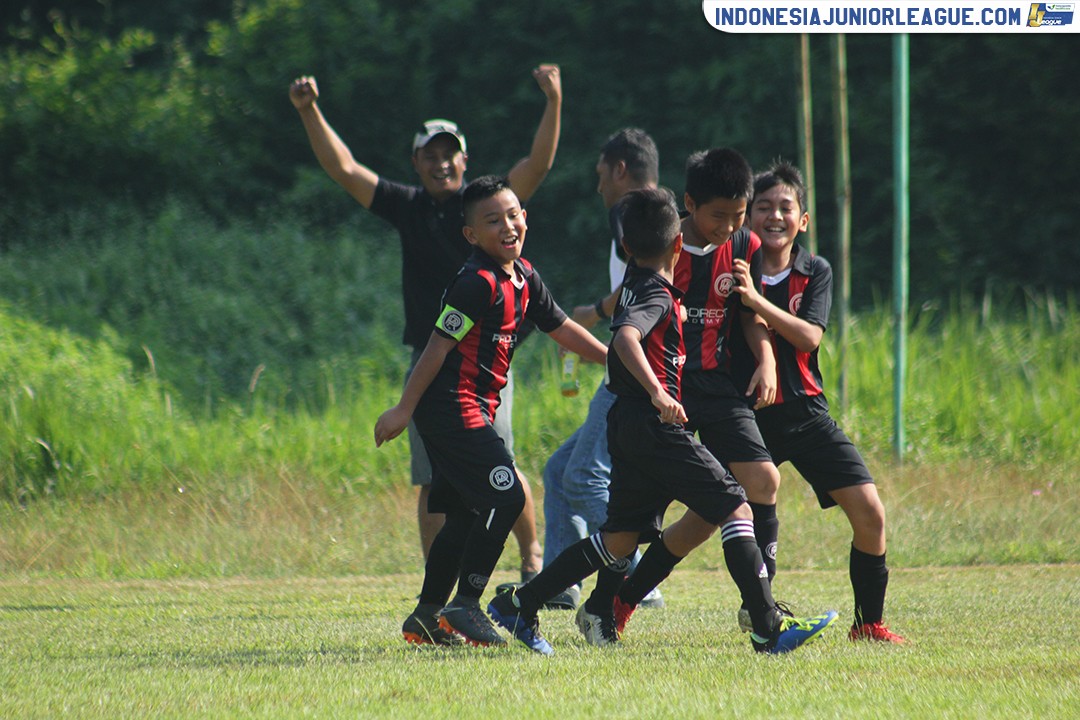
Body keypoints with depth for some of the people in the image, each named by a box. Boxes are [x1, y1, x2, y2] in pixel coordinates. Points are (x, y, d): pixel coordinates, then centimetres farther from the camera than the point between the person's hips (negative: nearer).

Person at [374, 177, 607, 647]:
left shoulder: (523, 278, 11)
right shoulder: (478, 283, -18)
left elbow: (562, 328, 23)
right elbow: (439, 345, -18)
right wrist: (404, 409, -17)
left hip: (473, 410, 10)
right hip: (450, 406, -10)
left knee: (466, 514, 12)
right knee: (506, 498, -14)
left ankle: (427, 616, 20)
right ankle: (464, 607, -9)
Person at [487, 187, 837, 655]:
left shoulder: (634, 282, 14)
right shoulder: (657, 294, -12)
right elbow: (625, 337, -31)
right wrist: (656, 392, -42)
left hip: (627, 424, 9)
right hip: (655, 425, -9)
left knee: (621, 537, 13)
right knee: (735, 508, -7)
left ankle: (519, 604, 13)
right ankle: (769, 629, -12)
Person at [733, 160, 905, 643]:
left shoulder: (816, 272, 3)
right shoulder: (734, 269, -1)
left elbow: (809, 337, -12)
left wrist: (756, 300, -22)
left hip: (805, 412, 2)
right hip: (748, 415, -2)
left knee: (869, 513, -8)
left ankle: (868, 622, 7)